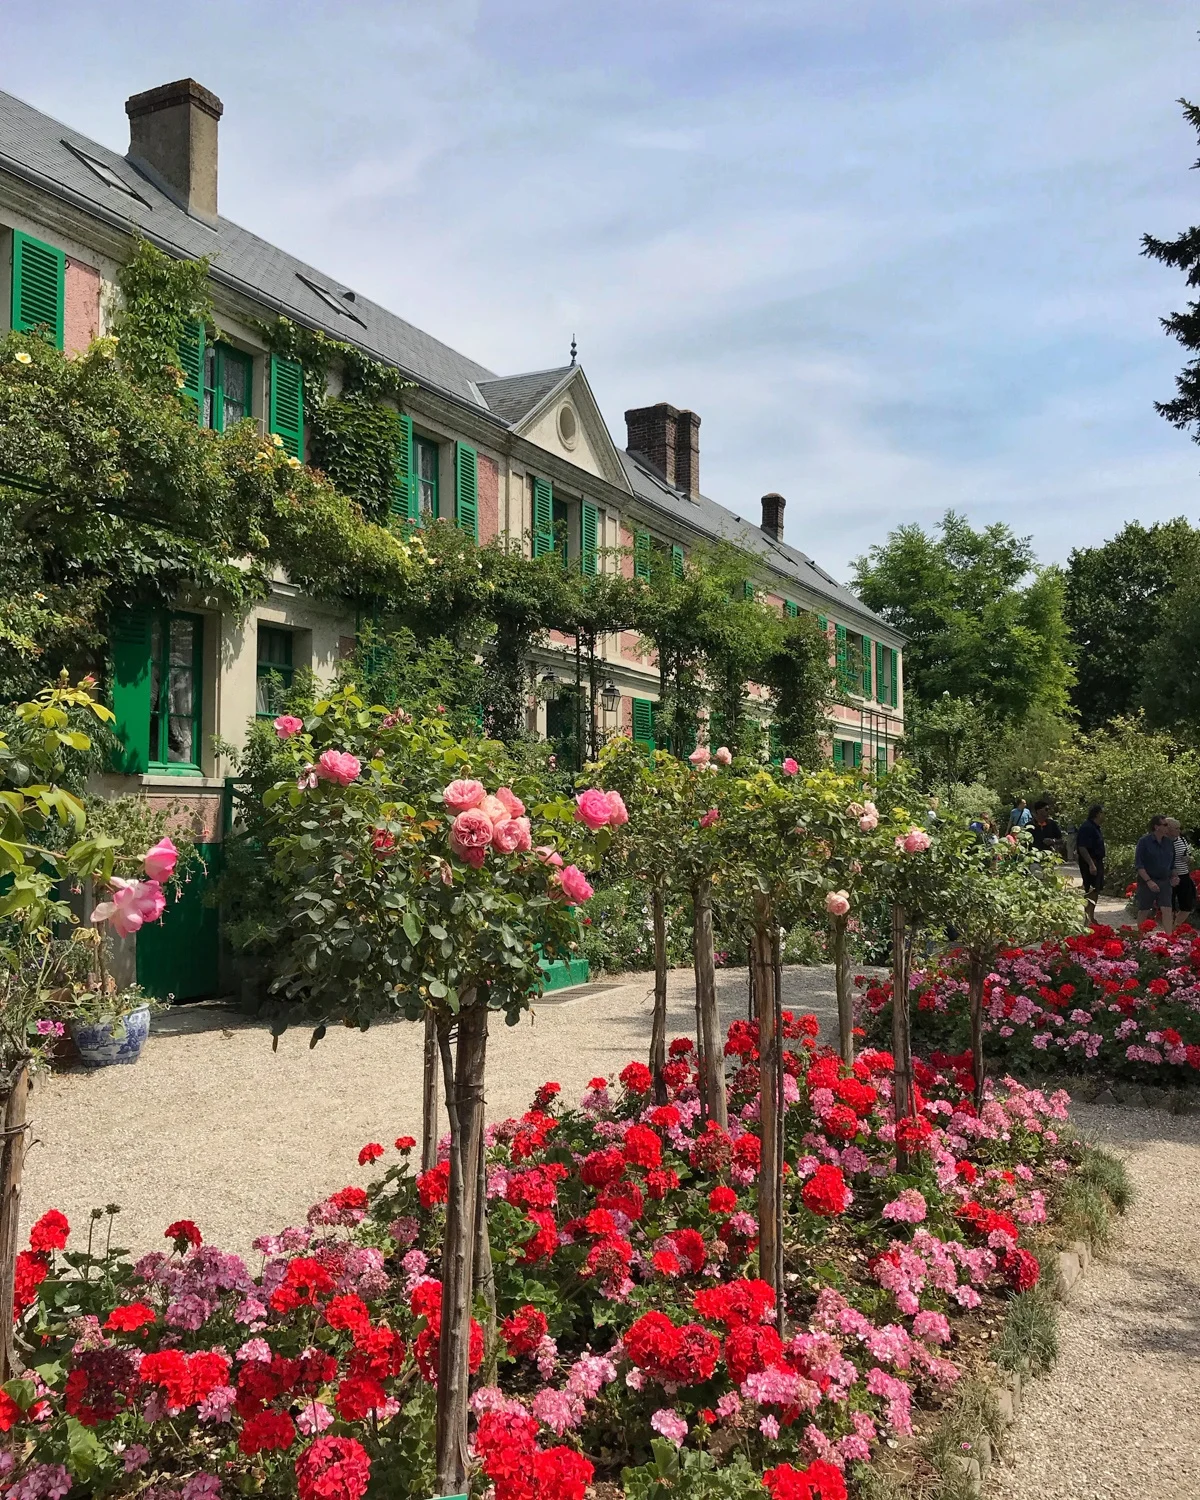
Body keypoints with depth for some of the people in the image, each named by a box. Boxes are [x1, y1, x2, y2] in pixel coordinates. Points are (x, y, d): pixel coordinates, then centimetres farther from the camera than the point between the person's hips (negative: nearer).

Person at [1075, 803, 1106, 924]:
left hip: (1097, 861, 11)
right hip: (1090, 862, -11)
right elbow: (1082, 848, -24)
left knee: (1096, 890, 13)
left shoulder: (1095, 827, 14)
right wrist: (1091, 864, -28)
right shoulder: (1087, 827, -18)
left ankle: (1091, 918, 20)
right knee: (1091, 891, -11)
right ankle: (1088, 918, -10)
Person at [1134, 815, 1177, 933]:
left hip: (1164, 881, 4)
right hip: (1146, 881, -4)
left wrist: (1173, 877, 5)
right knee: (1143, 911, 5)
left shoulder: (1169, 842, 7)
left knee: (1167, 910, -8)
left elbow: (1172, 863, 19)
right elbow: (1138, 863, -12)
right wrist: (1149, 881, -19)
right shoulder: (1144, 841, -9)